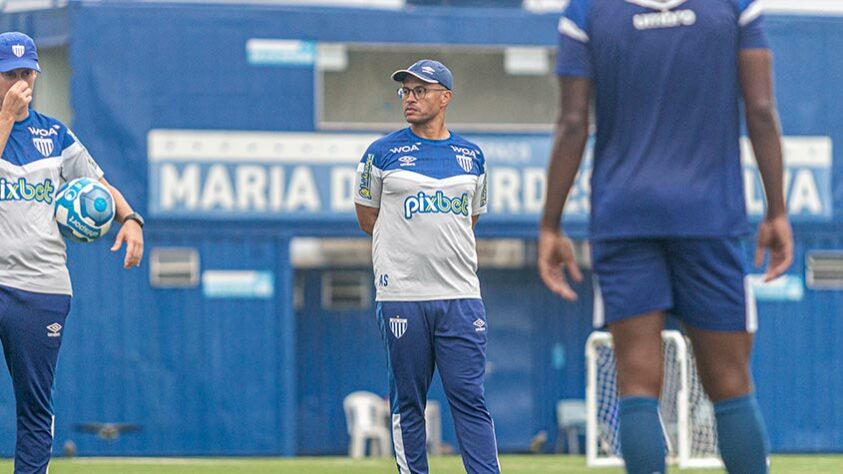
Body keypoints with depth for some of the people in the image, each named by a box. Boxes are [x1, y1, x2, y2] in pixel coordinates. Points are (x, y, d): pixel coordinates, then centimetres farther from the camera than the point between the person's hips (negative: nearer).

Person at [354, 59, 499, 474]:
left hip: (460, 298, 2)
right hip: (401, 296, -2)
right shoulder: (382, 153, 4)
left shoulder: (472, 156, 12)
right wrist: (411, 244, 9)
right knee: (408, 403, 1)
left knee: (470, 399, -3)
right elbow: (368, 218, 12)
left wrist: (438, 241, 10)